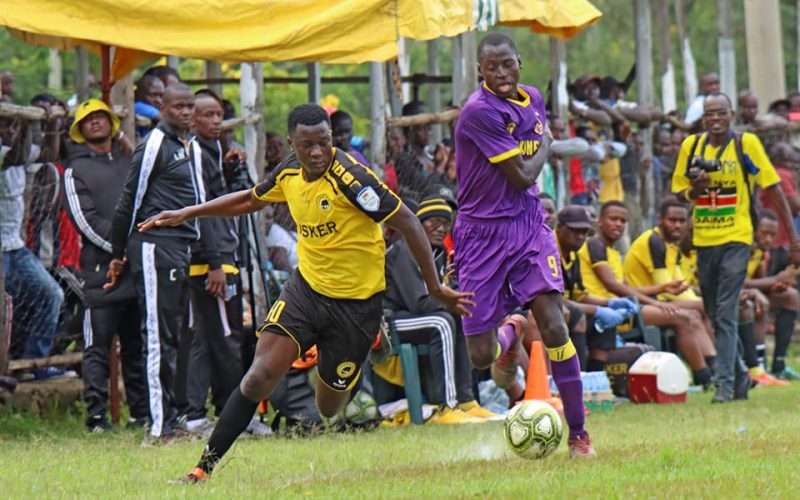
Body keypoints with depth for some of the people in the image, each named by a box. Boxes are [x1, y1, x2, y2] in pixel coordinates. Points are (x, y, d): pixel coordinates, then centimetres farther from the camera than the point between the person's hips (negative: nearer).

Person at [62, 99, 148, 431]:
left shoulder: (130, 163, 19)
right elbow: (85, 220, -6)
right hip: (101, 268, -5)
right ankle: (96, 415, -7)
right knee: (97, 347, -6)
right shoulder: (76, 170, 4)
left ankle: (141, 412, 13)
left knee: (137, 345, 8)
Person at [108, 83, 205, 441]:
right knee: (158, 337, -9)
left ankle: (169, 421, 16)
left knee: (171, 335, 11)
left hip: (181, 248, 9)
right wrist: (118, 255, -5)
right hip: (155, 246, -9)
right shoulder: (155, 143, -8)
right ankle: (160, 425, -10)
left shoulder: (191, 146, 18)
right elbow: (130, 199, -7)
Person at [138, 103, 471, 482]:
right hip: (306, 287, 4)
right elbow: (250, 200, 20)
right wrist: (187, 213, 19)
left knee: (330, 408, 3)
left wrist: (435, 287, -17)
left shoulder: (349, 177, -21)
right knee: (261, 375, -12)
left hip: (356, 303, -4)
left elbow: (407, 223, -18)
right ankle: (205, 466, -9)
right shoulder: (290, 173, -1)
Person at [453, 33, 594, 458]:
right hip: (483, 232, -4)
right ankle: (510, 330, 37)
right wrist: (545, 145, 2)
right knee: (480, 355, -2)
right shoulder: (479, 111, -19)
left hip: (528, 224, 4)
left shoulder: (533, 99, 6)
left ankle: (578, 434, -6)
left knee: (553, 325, -13)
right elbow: (523, 175, -14)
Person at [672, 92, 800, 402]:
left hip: (736, 239, -5)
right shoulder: (691, 146, 5)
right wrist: (695, 189, -12)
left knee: (726, 314, -14)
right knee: (715, 316, 11)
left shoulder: (746, 144, -5)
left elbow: (772, 188, -2)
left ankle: (725, 384, -14)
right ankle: (740, 377, 26)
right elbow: (678, 191, 13)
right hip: (703, 240, 5)